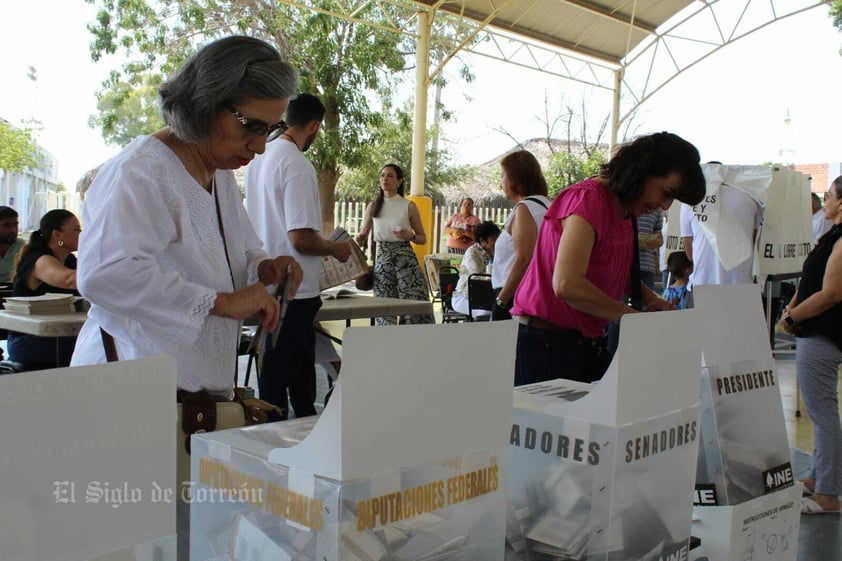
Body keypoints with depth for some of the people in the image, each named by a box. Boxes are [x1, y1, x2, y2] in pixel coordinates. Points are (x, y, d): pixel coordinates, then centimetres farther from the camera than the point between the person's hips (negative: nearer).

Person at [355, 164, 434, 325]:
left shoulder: (409, 206, 2)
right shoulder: (373, 207, 9)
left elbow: (423, 239, 7)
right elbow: (361, 240, 12)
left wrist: (410, 236, -13)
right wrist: (360, 238, -11)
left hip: (405, 259, -3)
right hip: (382, 260, 3)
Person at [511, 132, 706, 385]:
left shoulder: (626, 208, 12)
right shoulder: (589, 199, -18)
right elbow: (567, 284, -29)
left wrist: (649, 298, 4)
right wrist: (631, 315, -20)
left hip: (581, 342, 9)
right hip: (544, 342, -9)